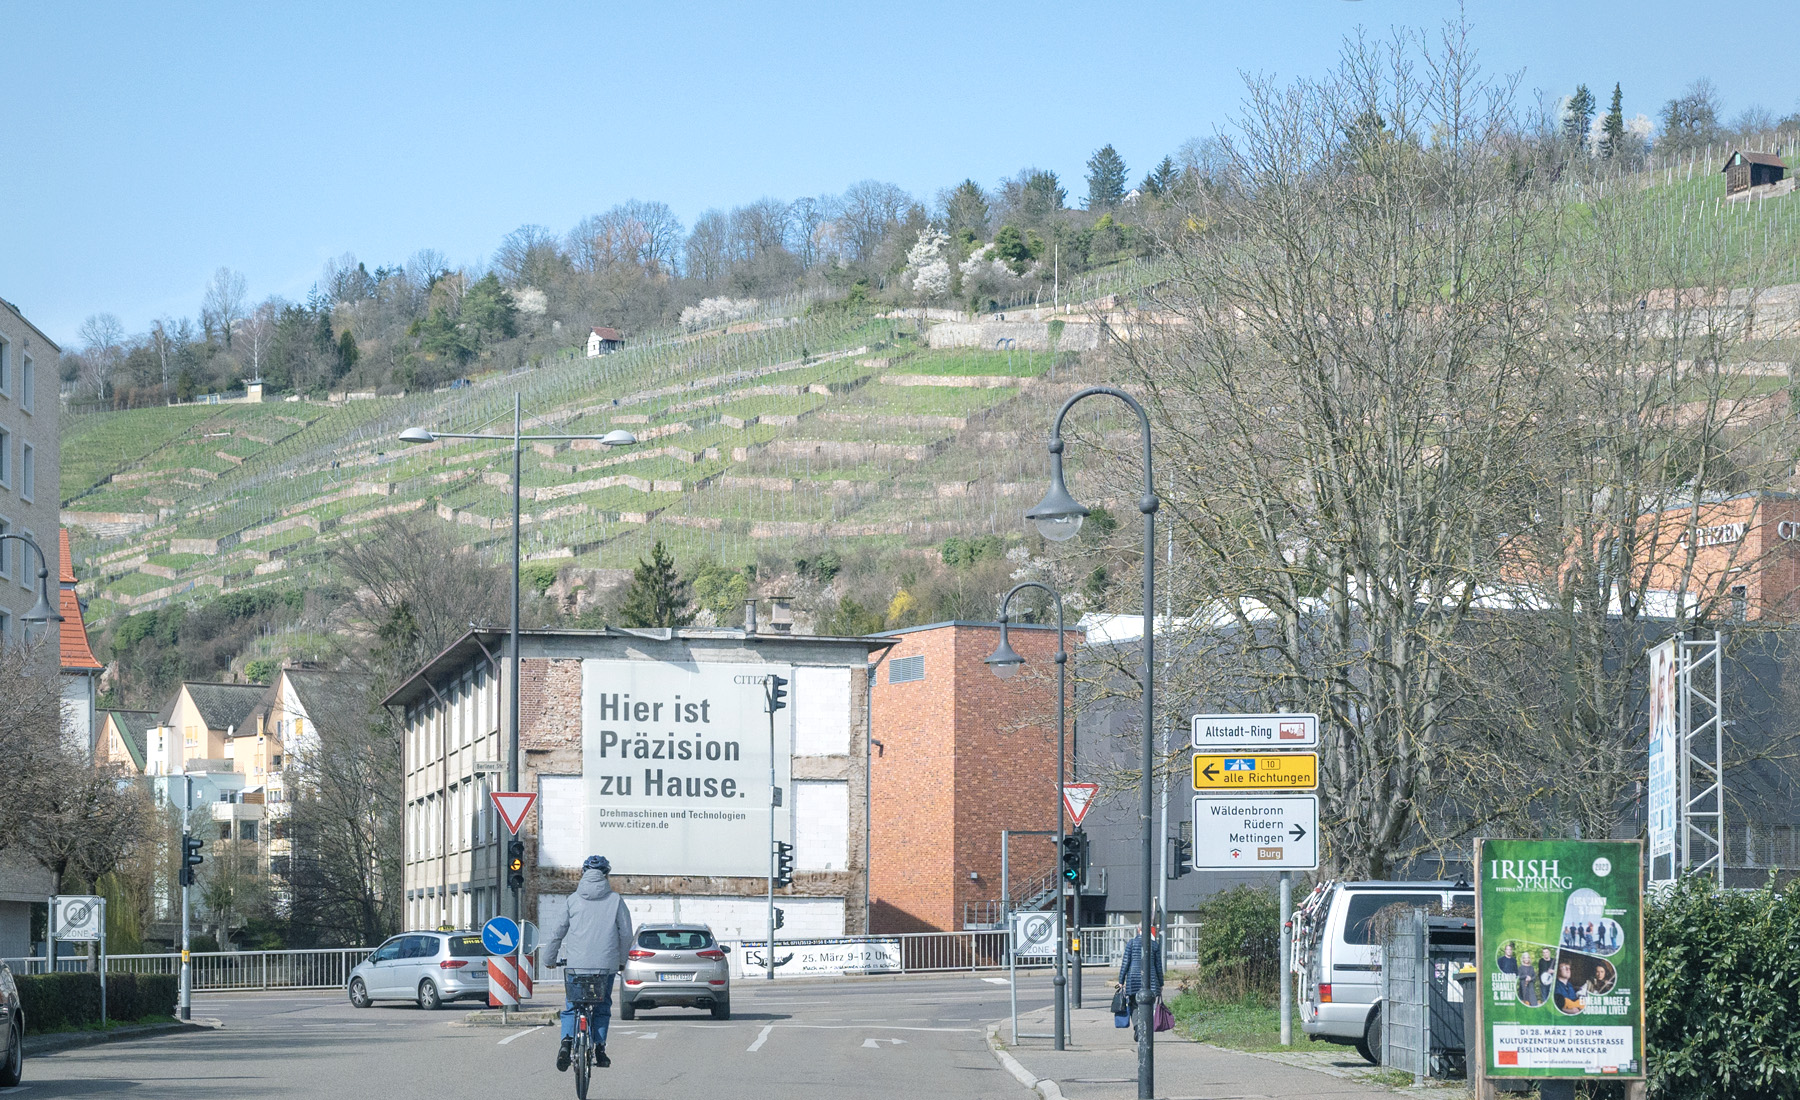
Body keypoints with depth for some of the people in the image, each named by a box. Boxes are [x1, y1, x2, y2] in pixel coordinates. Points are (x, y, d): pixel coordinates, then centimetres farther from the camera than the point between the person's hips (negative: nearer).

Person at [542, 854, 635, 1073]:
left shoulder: (572, 900, 3)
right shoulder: (615, 900, 3)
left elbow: (556, 932, 5)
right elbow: (626, 933, 5)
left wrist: (549, 958, 17)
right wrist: (622, 960, 19)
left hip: (575, 963, 0)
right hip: (606, 963, 0)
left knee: (571, 1007, 9)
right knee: (602, 1007, 13)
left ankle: (567, 1041, -13)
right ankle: (599, 1048, 6)